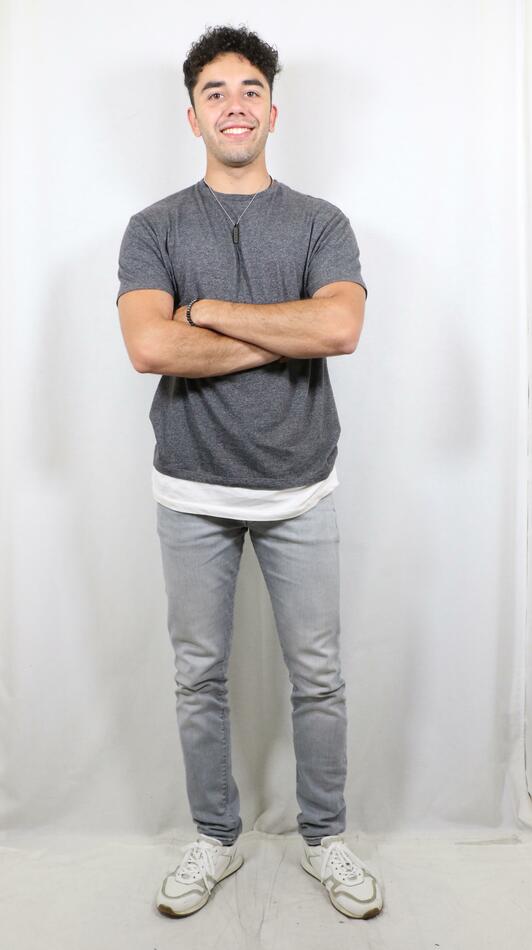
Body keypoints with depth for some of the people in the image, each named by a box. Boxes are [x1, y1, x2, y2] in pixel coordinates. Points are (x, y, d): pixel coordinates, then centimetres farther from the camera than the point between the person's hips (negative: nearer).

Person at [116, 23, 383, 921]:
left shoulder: (321, 223, 2)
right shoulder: (154, 228, 1)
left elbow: (341, 327, -18)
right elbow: (149, 346, -17)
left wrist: (211, 311, -14)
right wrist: (286, 334, -14)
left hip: (299, 490, 0)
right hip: (193, 492, 0)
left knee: (318, 675, 9)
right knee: (200, 676, 12)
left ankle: (325, 837, 31)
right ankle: (214, 838, 32)